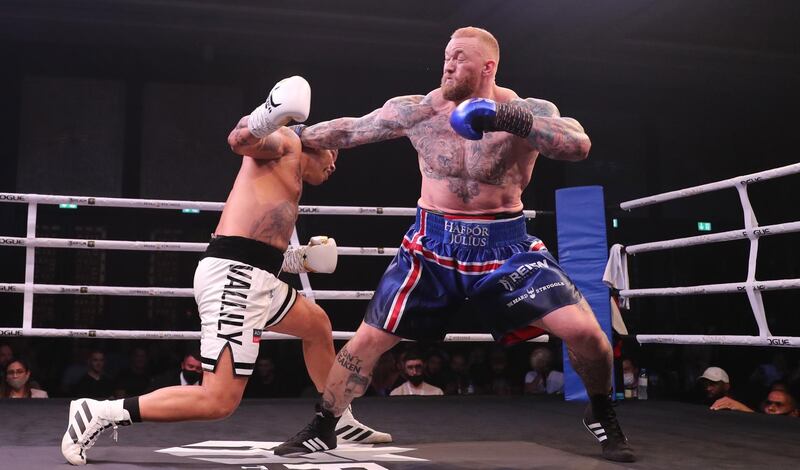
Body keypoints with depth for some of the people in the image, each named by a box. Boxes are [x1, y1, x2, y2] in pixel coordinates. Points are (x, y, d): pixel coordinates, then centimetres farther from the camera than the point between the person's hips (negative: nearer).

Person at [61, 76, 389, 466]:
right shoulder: (285, 142, 4)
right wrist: (269, 118, -39)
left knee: (318, 325, 31)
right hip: (235, 276, -11)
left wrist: (300, 260, 27)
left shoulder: (291, 183, 28)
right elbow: (239, 140, -20)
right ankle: (99, 414, -7)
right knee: (219, 401, -14)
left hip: (251, 278, 11)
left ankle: (341, 423, 42)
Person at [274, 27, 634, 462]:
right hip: (433, 245, 1)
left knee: (585, 331, -12)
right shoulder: (416, 110, -6)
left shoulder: (529, 111, -10)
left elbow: (580, 145, -27)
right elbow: (348, 130, 3)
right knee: (369, 338, 1)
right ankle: (322, 427, 23)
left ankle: (602, 415, 18)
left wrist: (518, 122, -39)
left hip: (504, 245, -1)